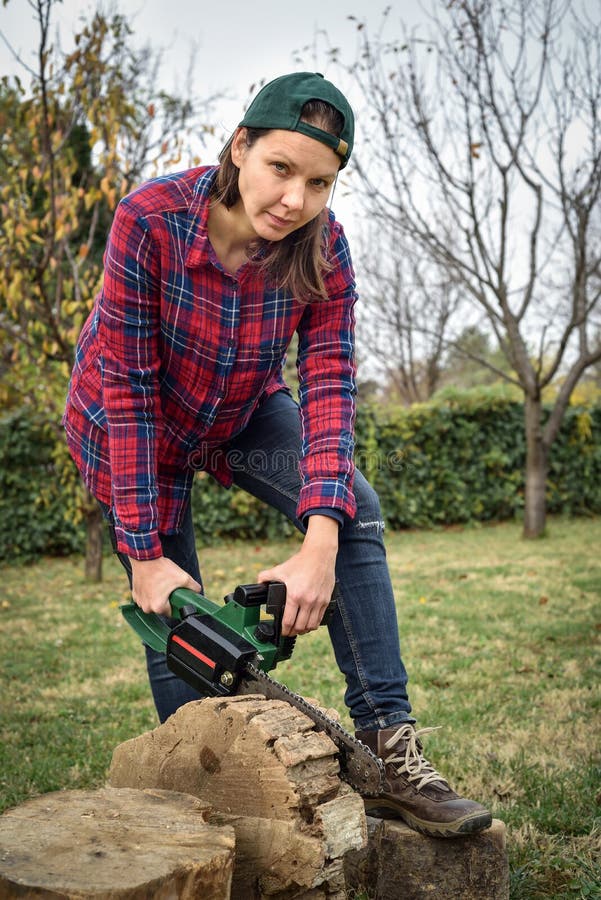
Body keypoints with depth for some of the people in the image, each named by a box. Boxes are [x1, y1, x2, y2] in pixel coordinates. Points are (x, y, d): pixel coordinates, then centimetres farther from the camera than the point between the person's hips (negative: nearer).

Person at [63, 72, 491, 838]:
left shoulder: (322, 248, -22)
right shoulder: (152, 219, -32)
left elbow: (330, 387, -28)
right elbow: (129, 387, -29)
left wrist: (318, 549, -40)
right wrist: (145, 554, -28)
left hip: (242, 409, 3)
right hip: (134, 421, -2)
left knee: (354, 510, -20)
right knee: (172, 613, -2)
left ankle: (386, 748, -18)